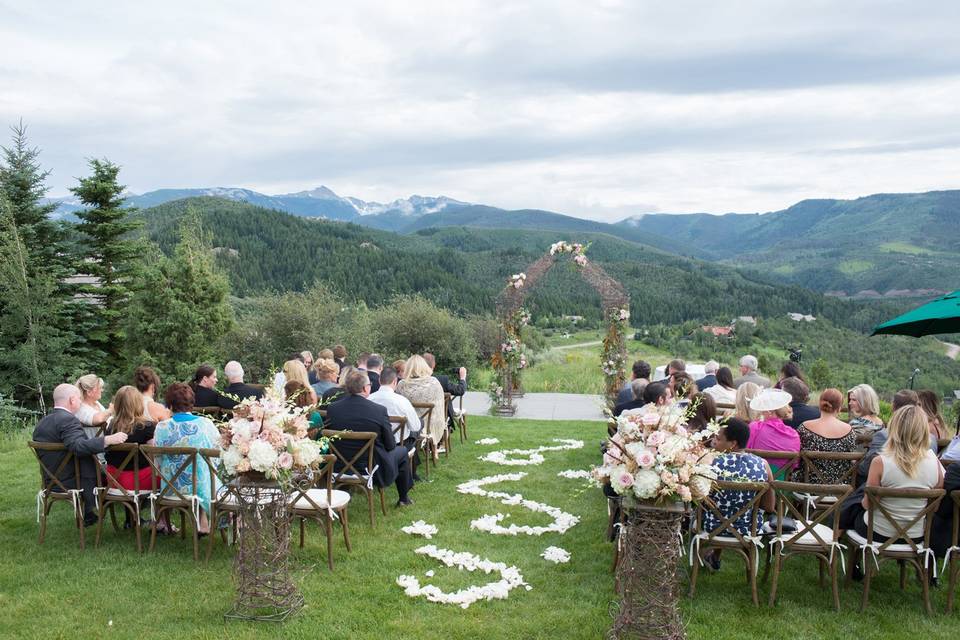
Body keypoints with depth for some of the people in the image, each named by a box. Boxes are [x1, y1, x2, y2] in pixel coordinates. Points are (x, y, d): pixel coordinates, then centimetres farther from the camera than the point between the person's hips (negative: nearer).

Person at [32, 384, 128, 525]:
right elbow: (79, 446, -36)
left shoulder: (41, 422, 8)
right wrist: (108, 440, -41)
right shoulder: (68, 420, -20)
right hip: (70, 484, -9)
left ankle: (89, 514, 22)